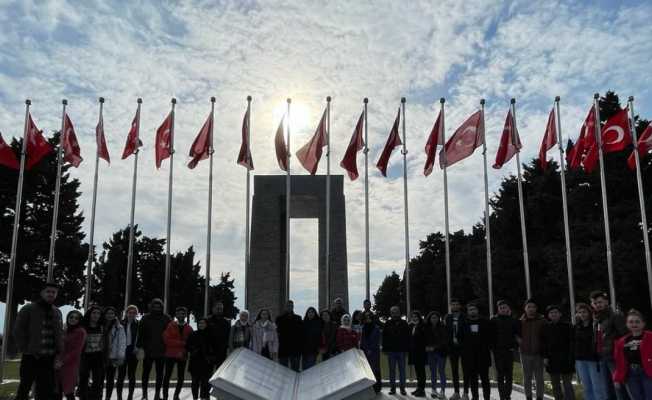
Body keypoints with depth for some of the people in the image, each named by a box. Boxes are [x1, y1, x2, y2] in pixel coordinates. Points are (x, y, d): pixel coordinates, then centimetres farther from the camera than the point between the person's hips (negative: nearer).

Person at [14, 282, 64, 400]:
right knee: (24, 390, 5)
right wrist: (27, 350, -7)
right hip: (31, 358, -4)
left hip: (49, 359, 4)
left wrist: (58, 355, 5)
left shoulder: (57, 313, 12)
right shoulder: (28, 309, -1)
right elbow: (18, 332, -3)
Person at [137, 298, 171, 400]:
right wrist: (140, 347, -10)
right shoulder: (145, 318, 0)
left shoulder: (166, 319, 2)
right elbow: (141, 334, -2)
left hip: (161, 352, 1)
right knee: (146, 372, 6)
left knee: (159, 374, 7)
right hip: (148, 351, -1)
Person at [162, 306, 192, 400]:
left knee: (181, 377, 4)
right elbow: (166, 340, -9)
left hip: (182, 356, 2)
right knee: (167, 376, -1)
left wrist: (183, 351, -10)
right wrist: (182, 343, -13)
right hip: (170, 354, -2)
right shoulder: (170, 325, 0)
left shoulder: (189, 328, 6)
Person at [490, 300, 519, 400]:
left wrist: (515, 346, -4)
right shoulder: (494, 321, 2)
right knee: (500, 375, 1)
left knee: (509, 375, 3)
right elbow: (490, 335, 2)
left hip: (509, 350, 1)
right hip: (498, 351, -1)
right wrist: (493, 347, -5)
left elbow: (518, 335, 7)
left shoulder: (513, 321, 4)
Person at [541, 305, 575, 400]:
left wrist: (571, 358, -11)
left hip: (565, 359, -4)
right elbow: (543, 343, 8)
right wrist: (545, 357, -1)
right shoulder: (546, 327, 7)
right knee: (555, 385, 9)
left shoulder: (567, 326, -2)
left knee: (567, 383, -5)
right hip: (551, 359, 4)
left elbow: (572, 343, -5)